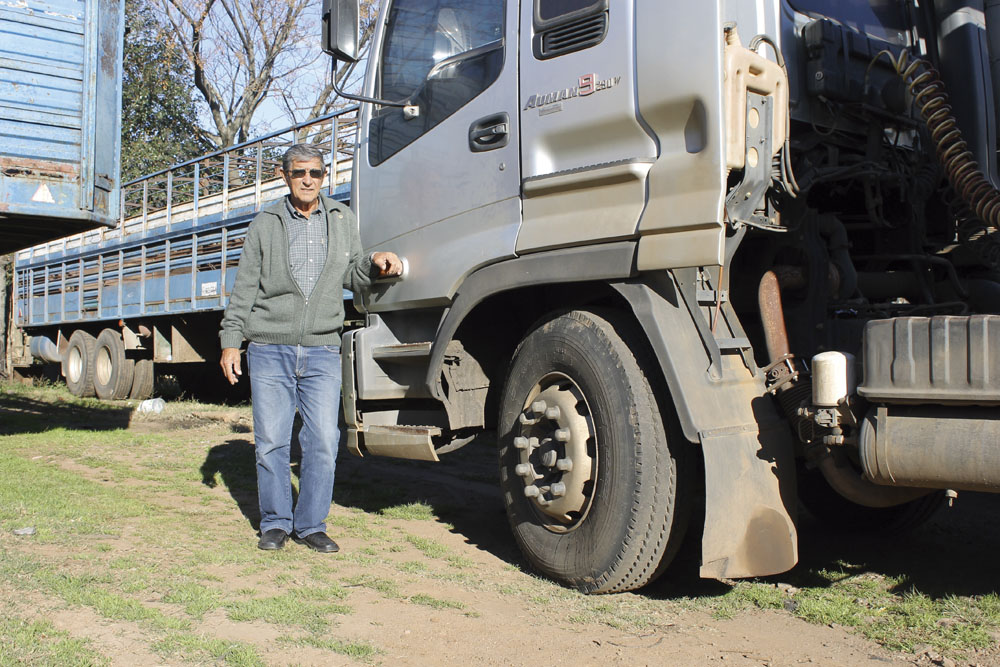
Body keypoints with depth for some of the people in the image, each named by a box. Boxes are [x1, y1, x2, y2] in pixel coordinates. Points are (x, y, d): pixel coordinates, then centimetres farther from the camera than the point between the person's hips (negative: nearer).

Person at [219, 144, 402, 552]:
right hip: (270, 351, -1)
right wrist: (231, 341, 2)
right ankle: (276, 522, 18)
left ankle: (311, 524, 12)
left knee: (323, 441, -2)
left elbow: (351, 277, 17)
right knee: (271, 442, 3)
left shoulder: (342, 219, 13)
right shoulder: (266, 224, 8)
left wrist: (375, 264, -5)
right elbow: (244, 288, 8)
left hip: (322, 352, 1)